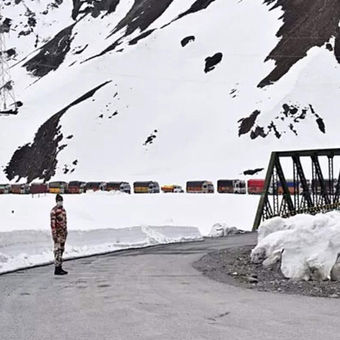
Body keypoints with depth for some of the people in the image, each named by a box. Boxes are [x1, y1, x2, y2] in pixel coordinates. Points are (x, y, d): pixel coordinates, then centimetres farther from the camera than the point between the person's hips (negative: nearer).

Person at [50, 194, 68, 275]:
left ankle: (60, 268, 19)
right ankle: (57, 269, -4)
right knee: (57, 250, -7)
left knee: (61, 250, 12)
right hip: (58, 233, -8)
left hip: (63, 233, 8)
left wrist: (66, 231, 16)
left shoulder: (63, 210, 13)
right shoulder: (54, 211, -13)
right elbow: (52, 223, -16)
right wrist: (54, 234, -20)